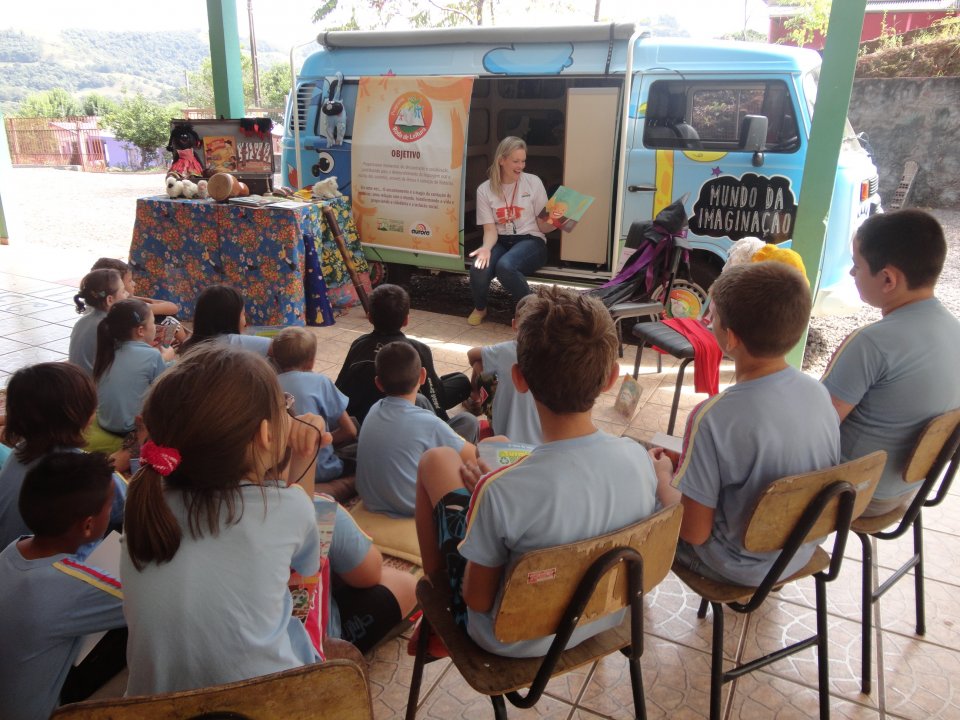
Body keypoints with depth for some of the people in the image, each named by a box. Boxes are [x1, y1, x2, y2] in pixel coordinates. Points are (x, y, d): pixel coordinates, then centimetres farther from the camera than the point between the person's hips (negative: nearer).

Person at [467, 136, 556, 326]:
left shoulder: (533, 182, 0)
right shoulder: (485, 190, 2)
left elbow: (543, 225, 1)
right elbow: (490, 228, -3)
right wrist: (486, 247, -25)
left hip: (530, 240, -2)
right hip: (501, 241, 2)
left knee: (505, 266, -36)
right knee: (478, 270, -30)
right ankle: (480, 308, 6)